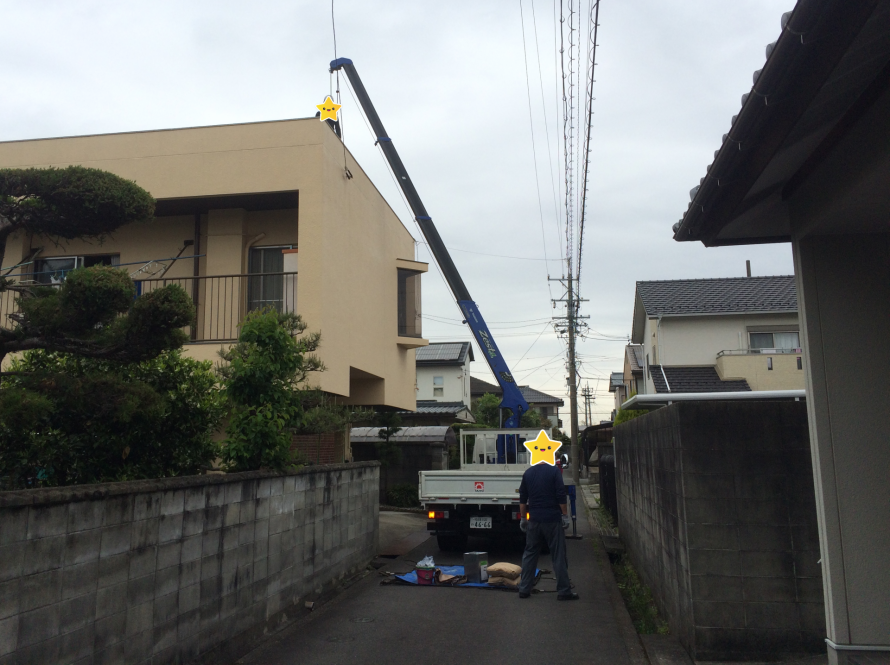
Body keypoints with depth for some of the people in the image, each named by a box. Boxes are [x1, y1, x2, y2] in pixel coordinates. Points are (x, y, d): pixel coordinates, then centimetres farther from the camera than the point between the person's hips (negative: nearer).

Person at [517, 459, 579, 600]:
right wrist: (565, 515, -5)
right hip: (552, 520, -4)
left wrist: (523, 517, 16)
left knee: (529, 554, 11)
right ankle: (563, 591, 6)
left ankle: (524, 589, 12)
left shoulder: (528, 473, 6)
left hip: (534, 520, 4)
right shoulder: (554, 470, -8)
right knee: (558, 555, 3)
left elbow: (522, 498, 10)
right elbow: (561, 496, -12)